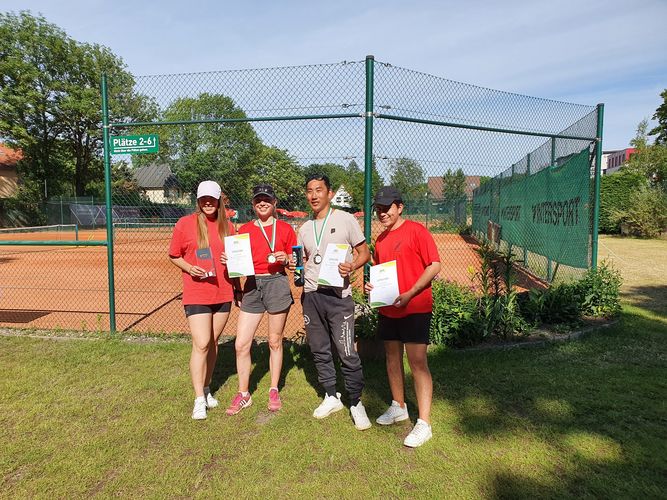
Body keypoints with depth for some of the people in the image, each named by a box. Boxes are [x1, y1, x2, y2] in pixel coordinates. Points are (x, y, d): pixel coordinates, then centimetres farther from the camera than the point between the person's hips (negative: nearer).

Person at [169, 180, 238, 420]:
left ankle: (207, 389, 30)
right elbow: (173, 255, 4)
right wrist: (188, 268, -15)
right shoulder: (185, 223, -4)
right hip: (196, 294, -4)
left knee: (213, 343, 14)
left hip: (223, 293, 4)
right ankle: (199, 399, 5)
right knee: (201, 345, -7)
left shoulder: (227, 225, 5)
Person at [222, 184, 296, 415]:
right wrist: (228, 260, -8)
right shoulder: (244, 229, 9)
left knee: (275, 342, 8)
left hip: (277, 284, -2)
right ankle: (243, 394, 19)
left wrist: (285, 259, -14)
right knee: (241, 344, 0)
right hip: (252, 285, 2)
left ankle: (274, 391, 26)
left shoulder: (285, 229, 3)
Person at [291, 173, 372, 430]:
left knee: (347, 352, -5)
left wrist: (352, 266, -20)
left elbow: (364, 252, 0)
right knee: (319, 349, 13)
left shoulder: (345, 220, -3)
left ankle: (356, 402, 14)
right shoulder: (304, 228, 13)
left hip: (338, 295, -5)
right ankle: (331, 396, 30)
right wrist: (295, 266, 1)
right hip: (310, 295, 6)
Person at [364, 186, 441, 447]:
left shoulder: (416, 230, -8)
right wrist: (371, 285, 2)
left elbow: (434, 265, -12)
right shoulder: (380, 239, 12)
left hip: (415, 308, -7)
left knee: (418, 362, -5)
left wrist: (409, 294, -20)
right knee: (392, 358, 15)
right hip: (387, 309, 7)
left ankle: (424, 423, 4)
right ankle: (398, 407, 33)